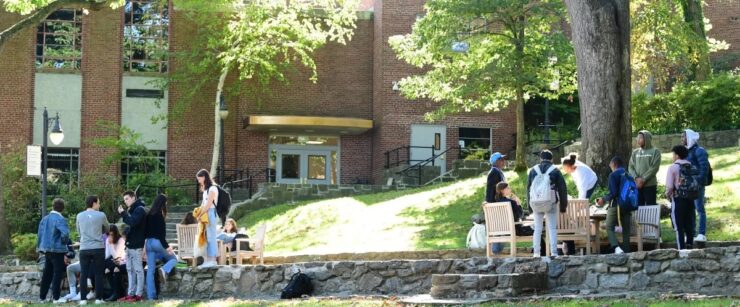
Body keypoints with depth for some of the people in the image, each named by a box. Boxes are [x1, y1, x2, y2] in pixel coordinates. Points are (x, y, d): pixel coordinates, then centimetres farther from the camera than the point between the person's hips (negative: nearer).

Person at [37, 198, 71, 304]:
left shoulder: (45, 219, 8)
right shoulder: (60, 219, -15)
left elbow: (40, 233, 11)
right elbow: (65, 233, -28)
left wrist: (39, 246, 20)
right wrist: (65, 242, -8)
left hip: (46, 249, 7)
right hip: (57, 250, -7)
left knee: (47, 274, 14)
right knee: (58, 273, -1)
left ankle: (42, 297, 18)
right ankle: (56, 298, -3)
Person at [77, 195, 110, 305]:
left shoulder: (79, 216, 4)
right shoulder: (101, 215, -3)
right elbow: (106, 230, 13)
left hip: (84, 249, 2)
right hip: (98, 248, -2)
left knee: (83, 274, 5)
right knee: (98, 274, 4)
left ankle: (83, 298, 2)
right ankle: (98, 298, 3)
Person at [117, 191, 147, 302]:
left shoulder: (140, 209, -11)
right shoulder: (132, 209, 19)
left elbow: (132, 222, -25)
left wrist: (123, 213, -16)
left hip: (136, 245, -10)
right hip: (129, 244, 10)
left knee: (138, 269, -6)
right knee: (130, 270, 10)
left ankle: (138, 294, -5)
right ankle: (131, 293, 12)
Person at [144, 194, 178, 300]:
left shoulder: (149, 215, 11)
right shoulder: (159, 215, -11)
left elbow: (146, 231, 15)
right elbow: (161, 233, -16)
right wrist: (167, 247, -16)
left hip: (148, 242, 7)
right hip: (157, 242, -7)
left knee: (150, 270, 4)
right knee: (173, 259, 15)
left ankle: (151, 295, 1)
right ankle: (164, 270, -17)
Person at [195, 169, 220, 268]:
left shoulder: (212, 188, -10)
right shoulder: (206, 189, 18)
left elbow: (208, 205, -14)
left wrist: (199, 216, -8)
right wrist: (198, 214, 2)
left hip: (211, 214, -9)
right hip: (206, 214, 9)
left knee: (211, 236, -8)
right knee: (207, 237, 5)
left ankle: (212, 260, -8)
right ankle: (209, 260, 5)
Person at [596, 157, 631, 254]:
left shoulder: (613, 175, -11)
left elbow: (613, 193, -18)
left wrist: (604, 199, -5)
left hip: (616, 205, -6)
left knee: (609, 228, 1)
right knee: (626, 230, 11)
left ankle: (616, 247, -21)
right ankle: (626, 251, 9)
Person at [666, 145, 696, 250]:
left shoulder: (673, 167, -10)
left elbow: (669, 186, -13)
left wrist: (668, 196, 5)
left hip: (678, 199, -5)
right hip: (690, 198, 5)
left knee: (679, 226, 1)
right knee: (689, 225, 15)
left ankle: (681, 248, -1)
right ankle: (689, 246, 18)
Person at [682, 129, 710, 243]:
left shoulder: (699, 151, -8)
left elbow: (705, 167, -16)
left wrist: (700, 181, -21)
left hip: (697, 185, -9)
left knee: (699, 209, -7)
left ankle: (702, 234, -7)